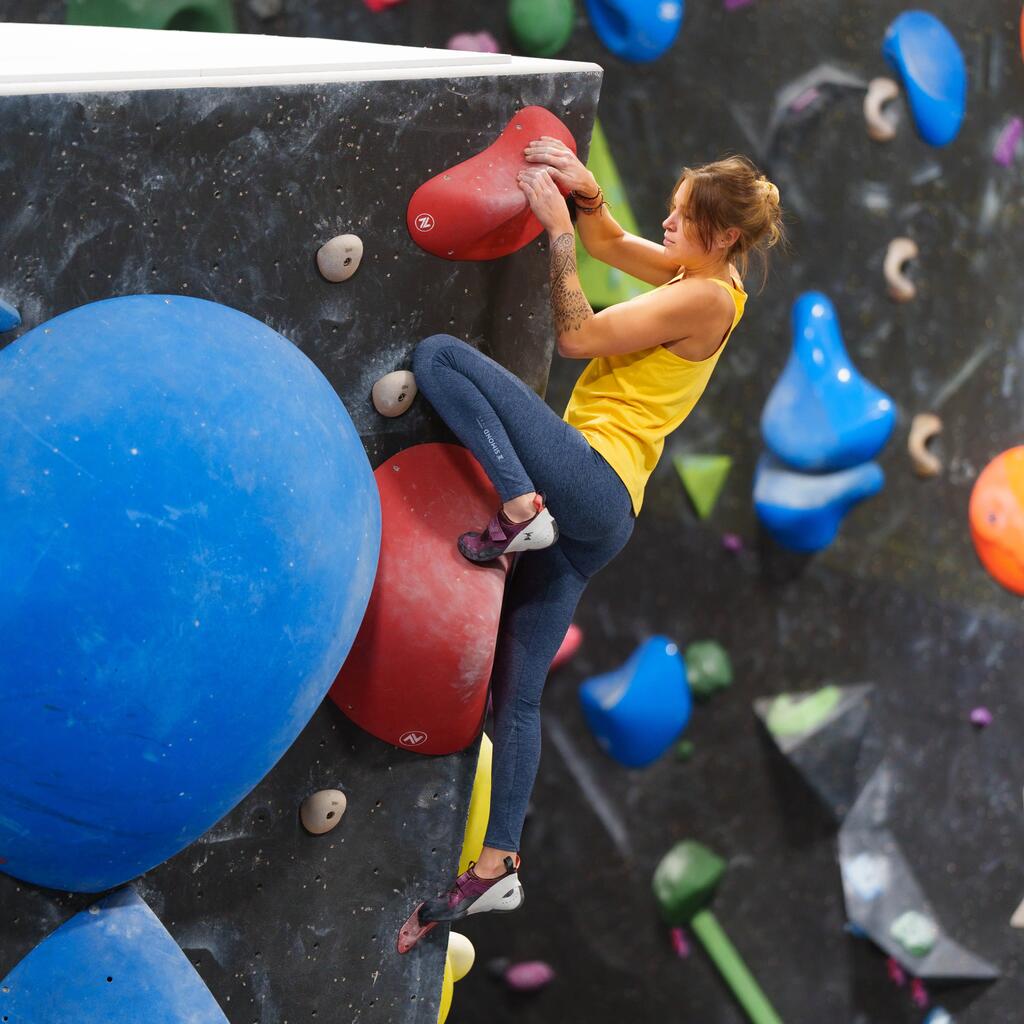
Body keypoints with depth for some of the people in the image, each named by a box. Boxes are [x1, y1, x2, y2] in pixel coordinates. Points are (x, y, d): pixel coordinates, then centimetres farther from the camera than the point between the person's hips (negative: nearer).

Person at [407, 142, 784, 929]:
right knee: (517, 692, 10)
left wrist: (558, 229, -9)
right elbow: (609, 242, 27)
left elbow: (578, 336, -13)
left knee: (439, 356, -17)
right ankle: (496, 869, 12)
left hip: (592, 475, -10)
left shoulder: (708, 297, -9)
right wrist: (586, 193, 5)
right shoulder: (698, 273, 17)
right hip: (593, 517, 10)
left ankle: (517, 507, -23)